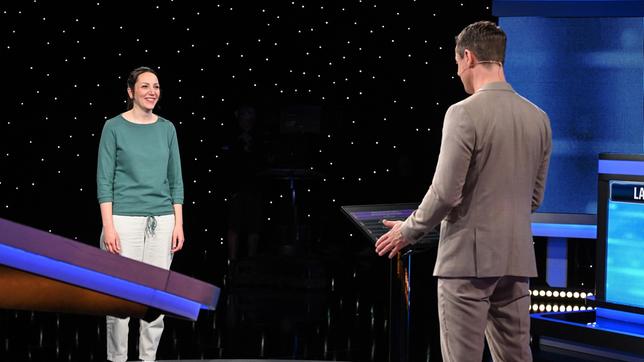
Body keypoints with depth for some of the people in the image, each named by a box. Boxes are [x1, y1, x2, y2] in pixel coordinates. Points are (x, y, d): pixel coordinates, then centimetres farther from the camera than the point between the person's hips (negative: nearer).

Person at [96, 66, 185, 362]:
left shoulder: (166, 128, 9)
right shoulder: (114, 127, -1)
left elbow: (175, 180, 11)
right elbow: (104, 180, -4)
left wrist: (178, 224, 4)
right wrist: (108, 227, -11)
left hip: (161, 221, 4)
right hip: (125, 220, -4)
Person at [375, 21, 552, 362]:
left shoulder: (464, 113, -13)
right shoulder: (538, 118, 7)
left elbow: (445, 192, -14)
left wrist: (408, 231, 2)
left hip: (468, 258, -6)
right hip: (516, 259, 6)